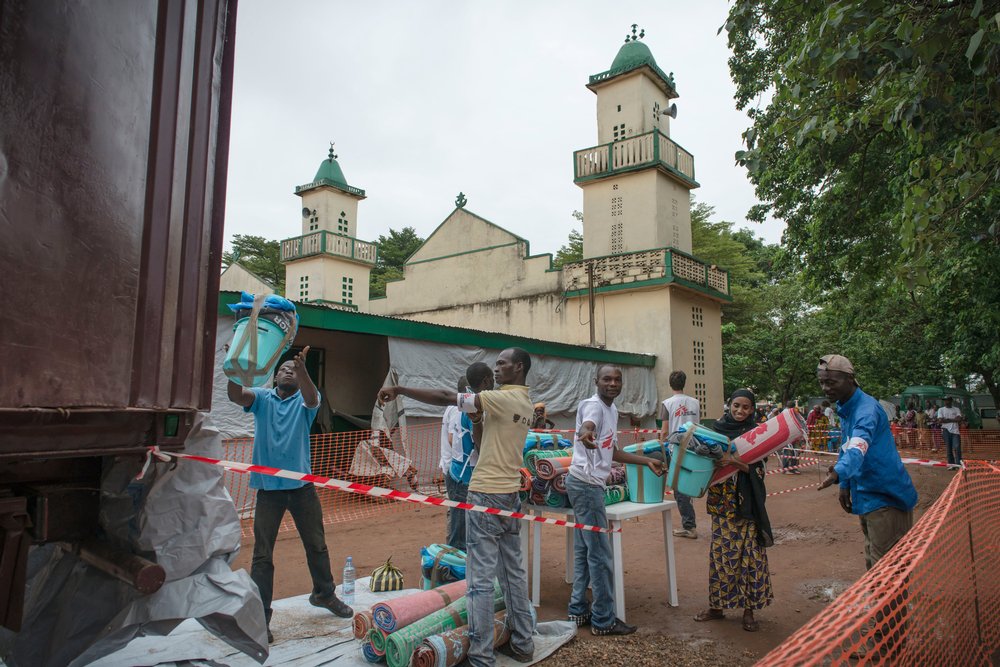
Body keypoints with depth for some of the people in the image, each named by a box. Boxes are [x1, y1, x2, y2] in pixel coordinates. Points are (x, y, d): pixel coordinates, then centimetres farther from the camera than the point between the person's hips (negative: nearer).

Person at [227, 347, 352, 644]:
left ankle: (324, 593, 36)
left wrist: (302, 369, -42)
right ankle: (260, 616, 14)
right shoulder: (262, 397, 3)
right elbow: (235, 395, -16)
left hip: (302, 485, 1)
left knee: (317, 544, 15)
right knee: (263, 554, 3)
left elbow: (312, 398, -22)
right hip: (268, 487, -1)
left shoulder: (304, 400, 2)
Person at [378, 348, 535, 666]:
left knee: (481, 577, -3)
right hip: (509, 495, 9)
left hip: (486, 495, -9)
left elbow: (446, 397, -19)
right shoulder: (524, 404, 12)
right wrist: (476, 418, 2)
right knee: (513, 571, 15)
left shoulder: (504, 398, -15)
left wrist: (399, 389, -13)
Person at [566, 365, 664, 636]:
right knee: (600, 553, -3)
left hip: (588, 484, 10)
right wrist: (585, 434, -62)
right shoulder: (593, 405, -14)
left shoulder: (612, 410, 15)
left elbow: (612, 451, 22)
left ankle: (578, 611, 25)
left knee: (584, 550, 15)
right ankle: (603, 620, 7)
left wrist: (647, 461, 22)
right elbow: (586, 425, -39)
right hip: (586, 483, -10)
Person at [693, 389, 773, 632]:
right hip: (721, 500, 2)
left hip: (746, 502, -2)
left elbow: (758, 469, -7)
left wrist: (742, 465, -25)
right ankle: (717, 605, 20)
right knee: (720, 551, 8)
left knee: (749, 552, 0)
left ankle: (749, 610, 13)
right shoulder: (718, 428, 6)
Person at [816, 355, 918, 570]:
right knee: (873, 564, 18)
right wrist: (844, 484, 11)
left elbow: (858, 446, -41)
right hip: (868, 498, 9)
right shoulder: (844, 409, 7)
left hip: (886, 499, -9)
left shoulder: (866, 409, -22)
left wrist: (839, 472, -58)